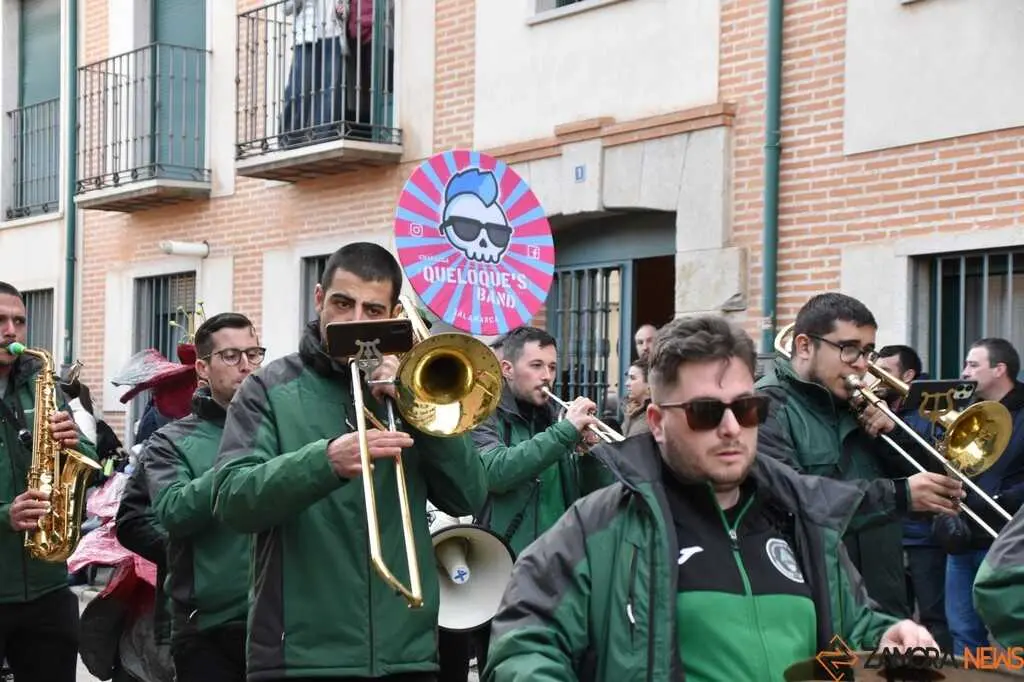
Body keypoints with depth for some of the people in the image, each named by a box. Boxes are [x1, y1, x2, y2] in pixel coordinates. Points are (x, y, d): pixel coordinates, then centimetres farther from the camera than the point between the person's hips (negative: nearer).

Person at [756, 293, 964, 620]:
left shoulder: (856, 405, 15)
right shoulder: (768, 405, -11)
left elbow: (914, 475, 16)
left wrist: (892, 434, -3)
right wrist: (898, 494, -27)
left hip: (884, 602, 7)